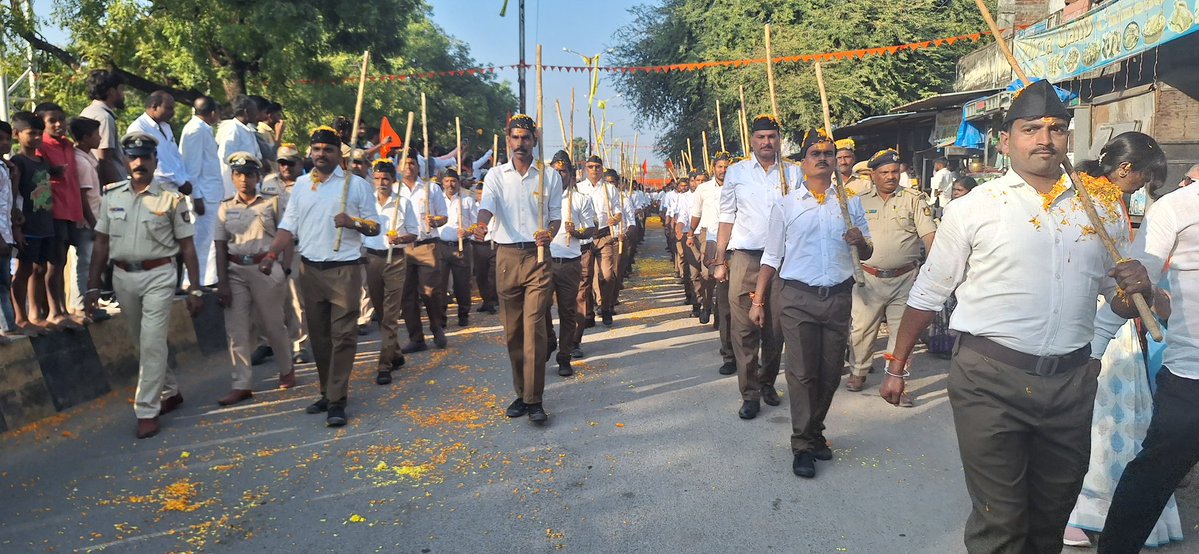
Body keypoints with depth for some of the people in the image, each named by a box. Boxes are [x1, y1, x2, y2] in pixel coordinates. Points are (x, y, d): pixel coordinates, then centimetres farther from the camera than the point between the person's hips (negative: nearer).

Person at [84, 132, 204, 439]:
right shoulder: (111, 195, 6)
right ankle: (170, 392, 32)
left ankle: (147, 411, 0)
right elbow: (101, 243, 9)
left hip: (158, 276, -4)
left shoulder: (171, 199, -4)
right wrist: (93, 285, 6)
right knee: (143, 342, 15)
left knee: (152, 344, -7)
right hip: (122, 276, 5)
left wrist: (194, 289, -7)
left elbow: (187, 247, -3)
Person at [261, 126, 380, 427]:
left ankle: (337, 401, -2)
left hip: (344, 270, -4)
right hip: (310, 269, 4)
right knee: (319, 335, 10)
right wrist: (272, 254, -6)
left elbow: (374, 227, 2)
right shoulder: (301, 185, 11)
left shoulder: (356, 185, 1)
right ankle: (327, 392, 22)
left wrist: (353, 223, -18)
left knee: (343, 335, -6)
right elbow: (289, 227, 9)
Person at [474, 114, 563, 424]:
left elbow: (556, 215, 8)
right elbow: (487, 206, -10)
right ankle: (521, 393, 20)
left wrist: (549, 234, -15)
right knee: (512, 329, 7)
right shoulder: (496, 175, 6)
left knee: (534, 327, -10)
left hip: (538, 256, -2)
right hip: (507, 256, 2)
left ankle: (534, 399, -4)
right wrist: (481, 225, -33)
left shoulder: (550, 177, 6)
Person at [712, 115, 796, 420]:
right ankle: (750, 394, 7)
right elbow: (727, 218, 5)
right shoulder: (736, 172, 7)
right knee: (744, 328, -2)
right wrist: (720, 261, 1)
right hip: (745, 257, -1)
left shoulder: (793, 173, 8)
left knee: (776, 327, 8)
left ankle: (767, 382, 27)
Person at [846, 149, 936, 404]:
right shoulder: (860, 202, 8)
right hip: (868, 277, 1)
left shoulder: (914, 199, 2)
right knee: (861, 327, 7)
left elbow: (929, 234, -5)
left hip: (904, 277, -1)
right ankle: (859, 371, 26)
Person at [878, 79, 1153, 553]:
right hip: (990, 379, -4)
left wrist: (1135, 288, -9)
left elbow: (1120, 304, 15)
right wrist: (897, 366, 1)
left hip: (1072, 381, 4)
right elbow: (927, 295, 0)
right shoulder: (973, 209, -4)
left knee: (1053, 514, 21)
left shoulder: (1103, 209, 7)